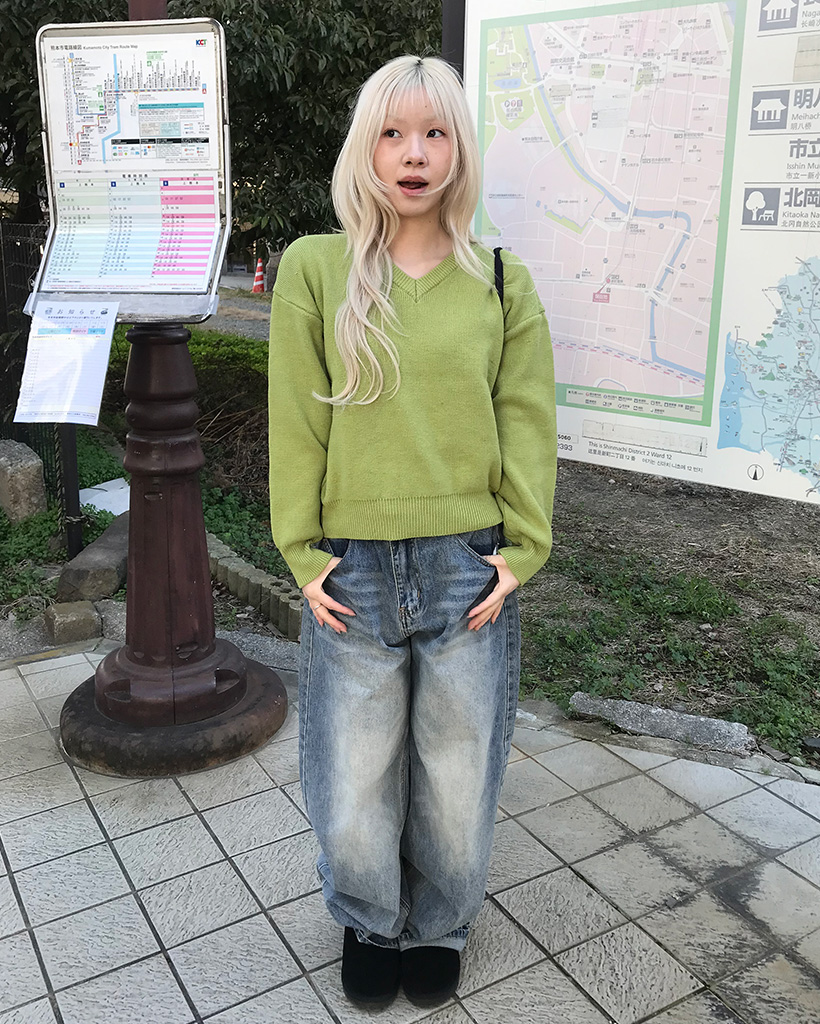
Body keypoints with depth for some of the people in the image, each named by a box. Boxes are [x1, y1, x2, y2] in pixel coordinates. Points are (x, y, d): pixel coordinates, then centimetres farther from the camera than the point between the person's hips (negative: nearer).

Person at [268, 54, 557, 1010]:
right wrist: (303, 554, -3)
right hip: (352, 576, 0)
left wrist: (521, 552, -3)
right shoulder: (313, 269, -1)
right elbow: (296, 423, -1)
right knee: (352, 797, 11)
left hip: (470, 572, 1)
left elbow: (528, 425, 3)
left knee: (458, 784, 14)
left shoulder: (502, 282, 3)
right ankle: (368, 925, 42)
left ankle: (437, 928, 43)